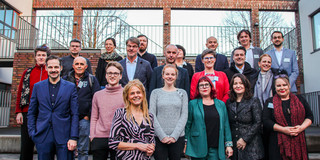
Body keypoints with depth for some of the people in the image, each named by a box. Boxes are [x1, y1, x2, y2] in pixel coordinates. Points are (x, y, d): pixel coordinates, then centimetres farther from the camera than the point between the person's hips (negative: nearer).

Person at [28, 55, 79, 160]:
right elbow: (31, 112, 12)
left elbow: (75, 114, -1)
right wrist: (32, 132, 1)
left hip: (64, 137, -2)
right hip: (43, 137, 2)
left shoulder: (70, 87, 2)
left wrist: (73, 138, -7)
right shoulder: (37, 86, 9)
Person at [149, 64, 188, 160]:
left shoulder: (182, 93, 7)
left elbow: (184, 115, 1)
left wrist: (174, 136, -8)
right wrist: (162, 136, -9)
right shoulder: (155, 92, 5)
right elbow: (152, 115, -1)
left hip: (178, 137, 1)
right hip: (159, 137, -1)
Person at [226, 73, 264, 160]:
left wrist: (245, 139, -13)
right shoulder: (229, 102, 8)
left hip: (251, 145, -3)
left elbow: (258, 123, -9)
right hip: (234, 145, 3)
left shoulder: (254, 101, -3)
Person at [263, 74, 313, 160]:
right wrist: (283, 129, -14)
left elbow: (310, 116, 10)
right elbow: (266, 121, -4)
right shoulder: (270, 102, 5)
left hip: (298, 141, 2)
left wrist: (302, 127, -9)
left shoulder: (300, 99, 12)